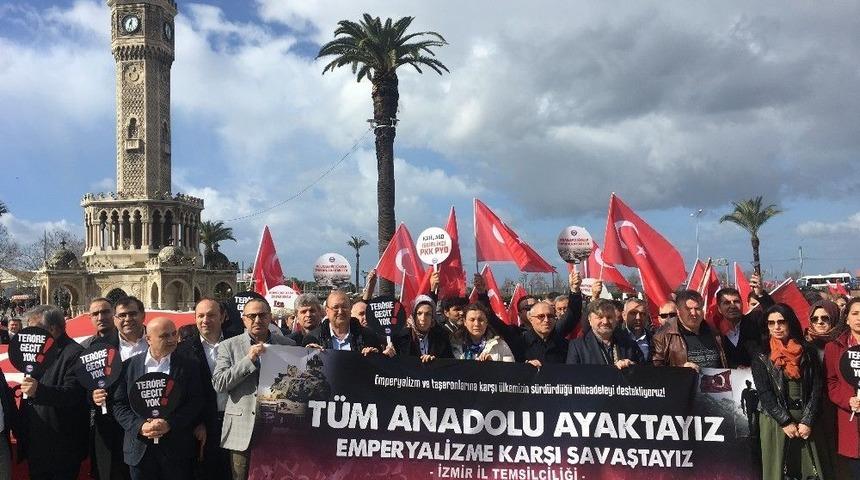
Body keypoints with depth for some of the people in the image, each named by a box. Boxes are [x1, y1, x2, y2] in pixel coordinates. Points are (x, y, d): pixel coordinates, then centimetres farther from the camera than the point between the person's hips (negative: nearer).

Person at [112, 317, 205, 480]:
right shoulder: (129, 365, 4)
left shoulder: (189, 365, 1)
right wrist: (140, 426, -12)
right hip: (140, 449, 1)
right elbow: (119, 404, 2)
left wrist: (170, 424, -16)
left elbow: (196, 403, -4)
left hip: (177, 449, -1)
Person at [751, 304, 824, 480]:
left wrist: (807, 421, -9)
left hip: (805, 420, 1)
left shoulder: (808, 352, 5)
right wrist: (786, 422, -12)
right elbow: (764, 393, -6)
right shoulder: (761, 357, 1)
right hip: (775, 420, -1)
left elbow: (816, 389, 0)